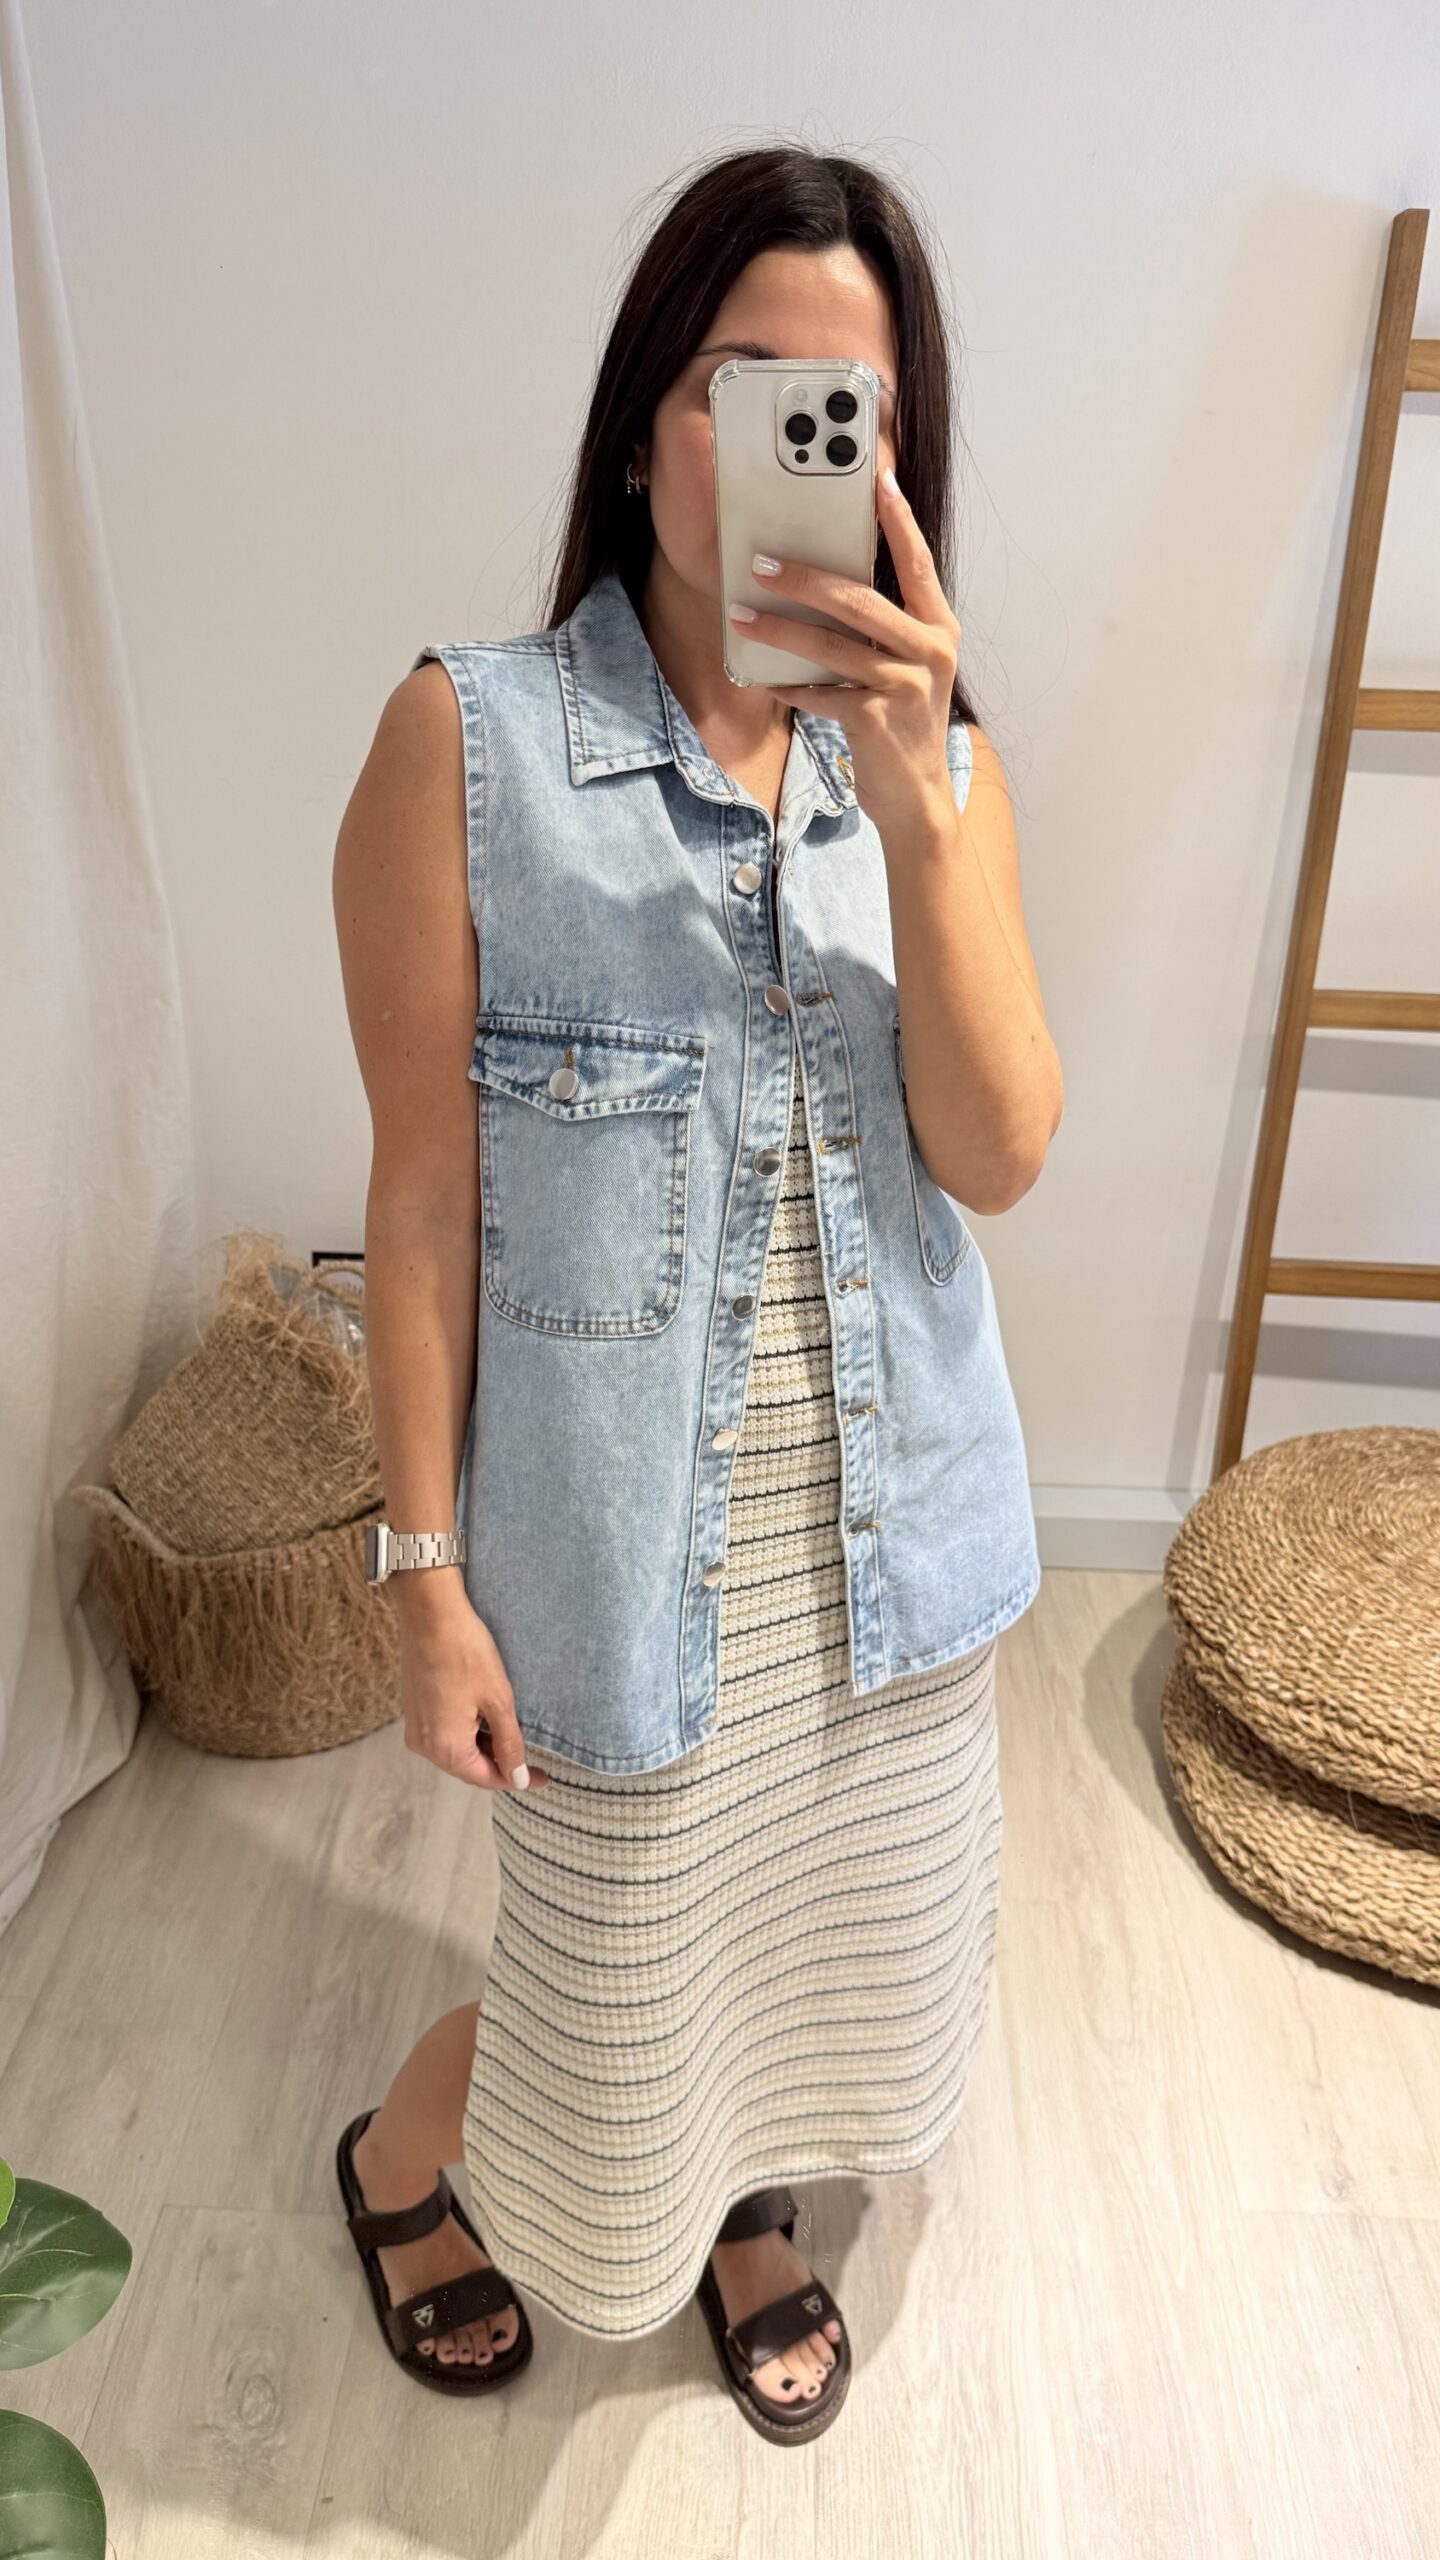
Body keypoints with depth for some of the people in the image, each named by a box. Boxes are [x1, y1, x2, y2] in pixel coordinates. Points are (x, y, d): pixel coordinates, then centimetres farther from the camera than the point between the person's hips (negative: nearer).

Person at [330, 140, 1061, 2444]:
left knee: (837, 1936, 24)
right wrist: (429, 1573, -8)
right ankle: (398, 2155, 52)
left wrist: (915, 802, -23)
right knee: (622, 1988, 15)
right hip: (629, 1534, -4)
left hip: (895, 1513, 5)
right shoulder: (469, 740, -12)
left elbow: (1000, 1156, -11)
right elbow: (424, 1192, -10)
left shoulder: (936, 756, 0)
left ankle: (745, 2203, 58)